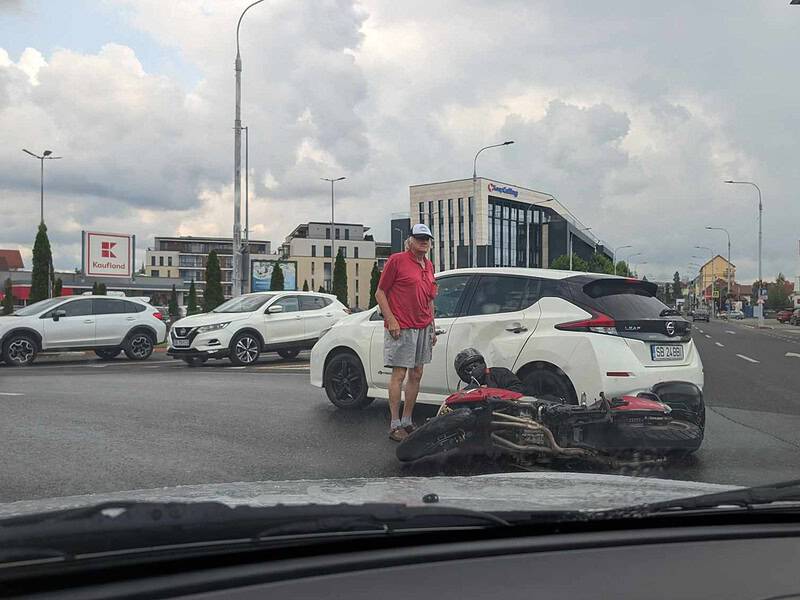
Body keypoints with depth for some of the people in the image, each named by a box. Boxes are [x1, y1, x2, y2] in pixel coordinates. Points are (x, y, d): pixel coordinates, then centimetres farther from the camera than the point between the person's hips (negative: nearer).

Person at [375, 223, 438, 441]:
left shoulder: (429, 266, 15)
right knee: (399, 374, -5)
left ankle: (407, 421, 18)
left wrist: (432, 327, 19)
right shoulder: (397, 260, -5)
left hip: (423, 329, 7)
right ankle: (395, 426, -1)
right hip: (401, 329, -7)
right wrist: (391, 320, -14)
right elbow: (380, 293, -6)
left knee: (416, 374, 9)